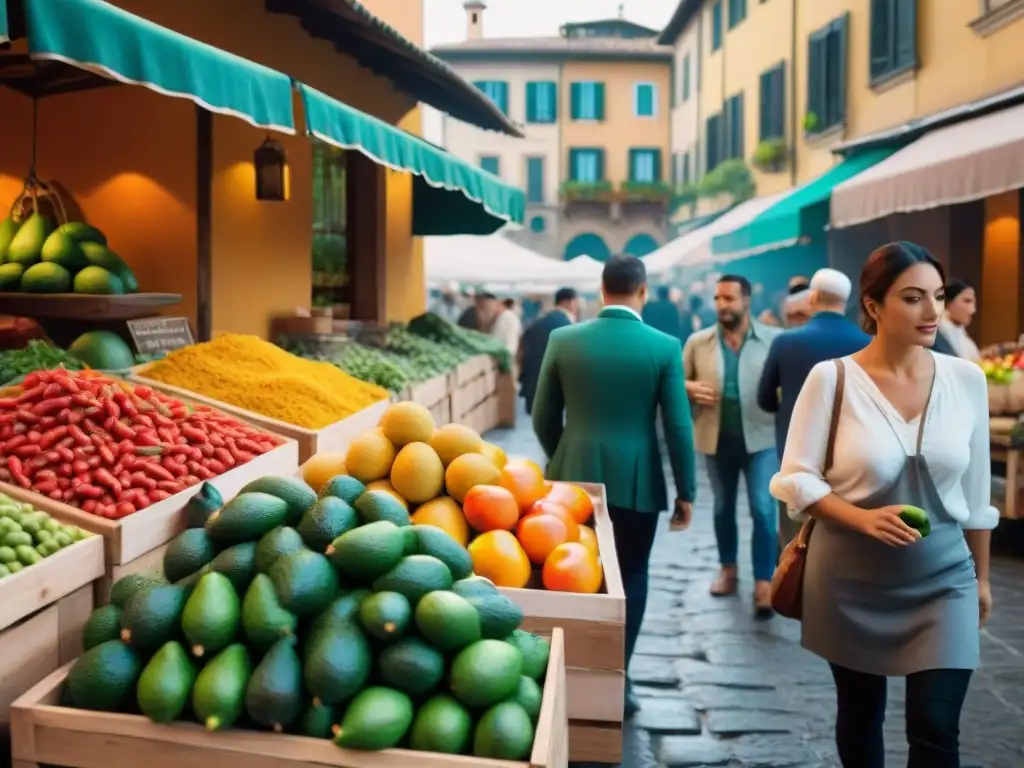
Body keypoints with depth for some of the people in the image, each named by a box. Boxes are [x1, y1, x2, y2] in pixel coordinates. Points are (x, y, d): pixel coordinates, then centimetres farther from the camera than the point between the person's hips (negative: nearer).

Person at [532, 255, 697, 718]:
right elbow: (678, 427, -7)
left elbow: (543, 417, 3)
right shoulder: (665, 347, -8)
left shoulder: (563, 340, -3)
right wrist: (685, 490, 3)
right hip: (636, 481, -2)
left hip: (574, 477, 2)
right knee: (629, 581, 12)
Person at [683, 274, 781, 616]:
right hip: (718, 438, 3)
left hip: (761, 436, -2)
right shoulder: (698, 342, 1)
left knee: (763, 510, -6)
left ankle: (764, 584, 3)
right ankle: (728, 569, 34)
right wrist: (690, 388, -15)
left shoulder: (775, 340, -5)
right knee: (723, 507, 16)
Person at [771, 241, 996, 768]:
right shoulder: (832, 378, -11)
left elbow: (975, 489, 6)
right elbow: (795, 478, -9)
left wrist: (981, 575, 13)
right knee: (860, 714, 16)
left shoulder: (966, 378, -3)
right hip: (852, 578, -1)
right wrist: (862, 518, -24)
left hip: (943, 578, 2)